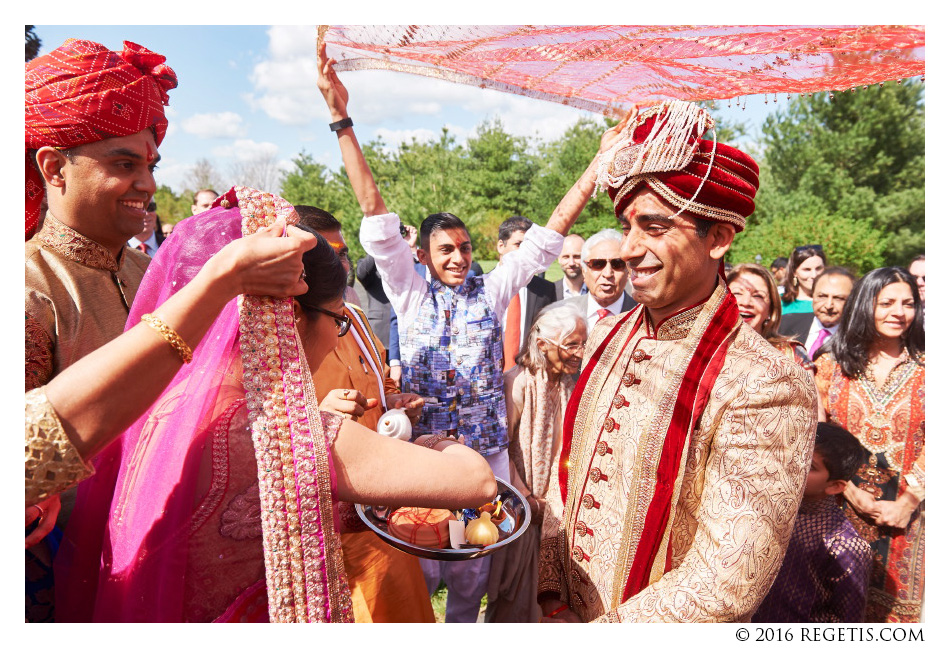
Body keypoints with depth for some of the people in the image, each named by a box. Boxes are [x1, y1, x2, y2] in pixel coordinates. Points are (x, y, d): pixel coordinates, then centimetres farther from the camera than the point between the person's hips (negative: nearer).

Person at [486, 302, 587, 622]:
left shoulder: (568, 385, 1)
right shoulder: (518, 382, -20)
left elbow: (562, 446, 5)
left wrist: (552, 501, -3)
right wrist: (525, 499, -12)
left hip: (547, 505, 6)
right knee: (514, 587, 8)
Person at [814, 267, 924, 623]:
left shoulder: (924, 369, 2)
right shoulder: (831, 366, 2)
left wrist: (908, 502, -12)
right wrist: (853, 493, -12)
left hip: (904, 512, 0)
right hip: (841, 505, 0)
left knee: (896, 600, 9)